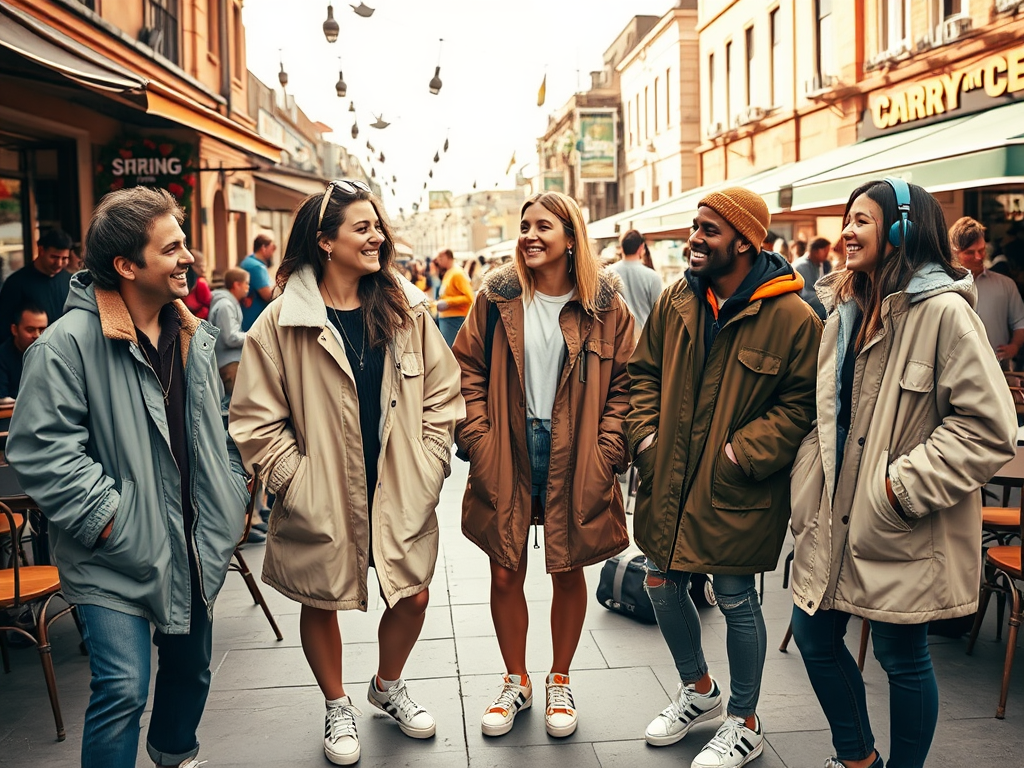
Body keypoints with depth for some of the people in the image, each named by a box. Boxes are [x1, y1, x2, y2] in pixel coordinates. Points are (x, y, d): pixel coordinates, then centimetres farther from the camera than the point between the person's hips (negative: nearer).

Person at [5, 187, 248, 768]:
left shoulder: (194, 336, 6)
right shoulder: (70, 343, -17)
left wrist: (234, 496, 8)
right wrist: (104, 515, -19)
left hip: (195, 546, 7)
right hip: (117, 556, -7)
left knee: (191, 665, 22)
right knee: (124, 689, -7)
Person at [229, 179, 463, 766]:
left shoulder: (407, 310, 1)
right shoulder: (282, 321, -9)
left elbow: (442, 396, 6)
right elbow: (256, 419, -7)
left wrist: (428, 468, -1)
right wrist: (297, 483, -10)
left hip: (400, 492, 3)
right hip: (323, 499, -2)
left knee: (414, 597, 11)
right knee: (321, 601, 13)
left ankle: (388, 685, 42)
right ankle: (338, 706, 40)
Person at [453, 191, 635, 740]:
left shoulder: (605, 307, -2)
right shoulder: (497, 298, 0)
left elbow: (623, 385, 0)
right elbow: (468, 373, 2)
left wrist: (607, 450, -9)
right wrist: (479, 441, -7)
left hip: (574, 461, 0)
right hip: (507, 458, 1)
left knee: (568, 571, 13)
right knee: (505, 574, 8)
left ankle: (560, 680, 35)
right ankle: (516, 681, 31)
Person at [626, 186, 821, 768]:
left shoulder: (792, 317, -13)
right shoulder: (676, 301, 3)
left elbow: (802, 402, -10)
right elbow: (645, 372, 13)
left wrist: (746, 451, -18)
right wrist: (644, 432, 0)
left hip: (736, 490, -6)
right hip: (668, 479, 6)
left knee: (736, 600, 7)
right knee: (664, 585, 16)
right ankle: (698, 689, 43)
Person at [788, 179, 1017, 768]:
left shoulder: (943, 311, -15)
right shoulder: (847, 308, 9)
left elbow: (989, 427, -18)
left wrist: (905, 486, -18)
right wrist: (808, 490, 8)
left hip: (902, 531, -8)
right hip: (838, 516, 8)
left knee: (902, 656, 7)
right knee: (814, 633, 15)